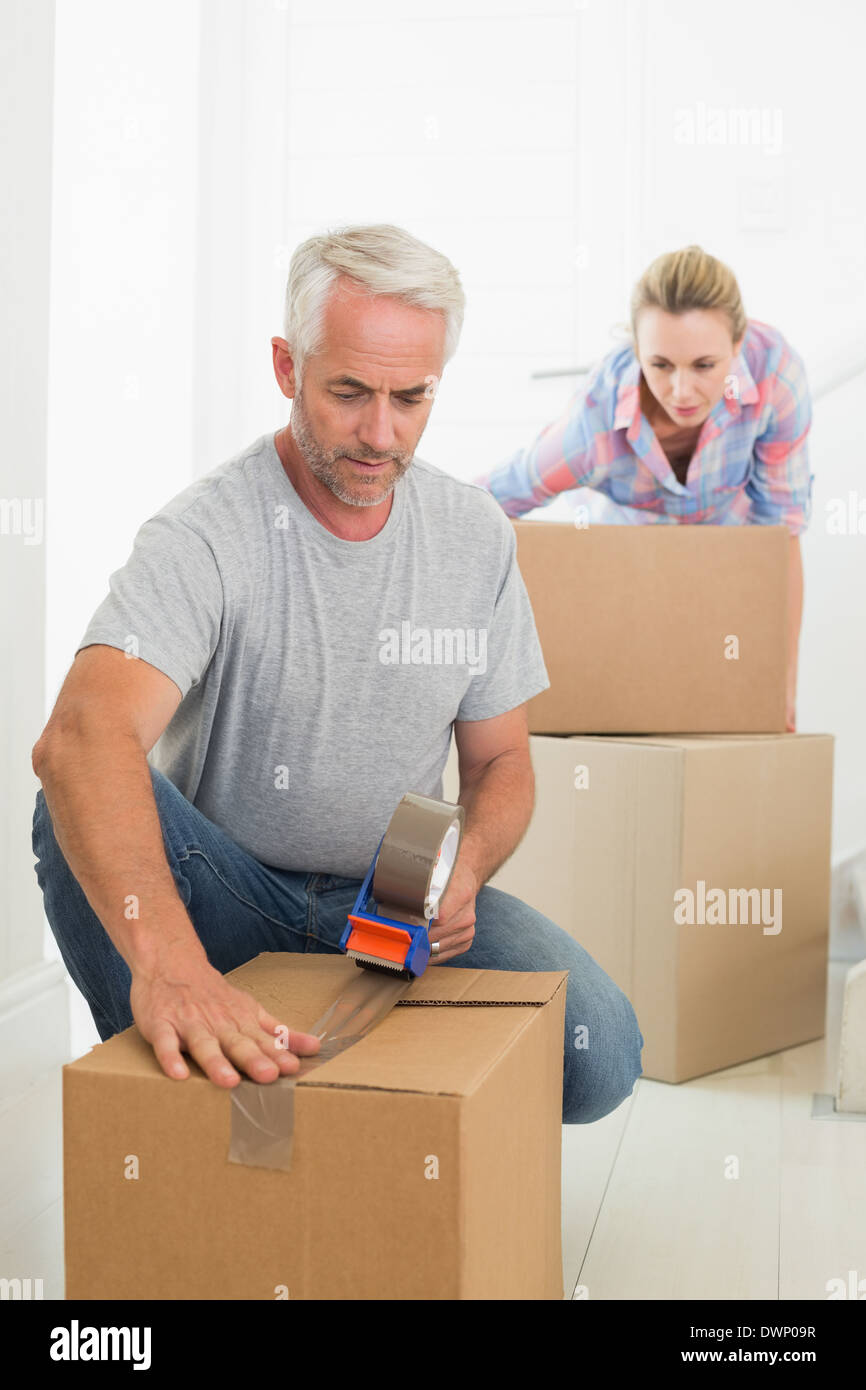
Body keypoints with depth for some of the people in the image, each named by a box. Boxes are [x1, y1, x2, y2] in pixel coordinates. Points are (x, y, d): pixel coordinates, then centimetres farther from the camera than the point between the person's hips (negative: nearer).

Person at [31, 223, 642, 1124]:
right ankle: (175, 1087, -14)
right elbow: (84, 736, -37)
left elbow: (500, 761, 8)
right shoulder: (203, 536, -18)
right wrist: (167, 958, -55)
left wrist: (465, 869, -17)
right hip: (224, 891, -3)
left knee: (599, 1055, -20)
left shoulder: (477, 538, -1)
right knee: (82, 808, -33)